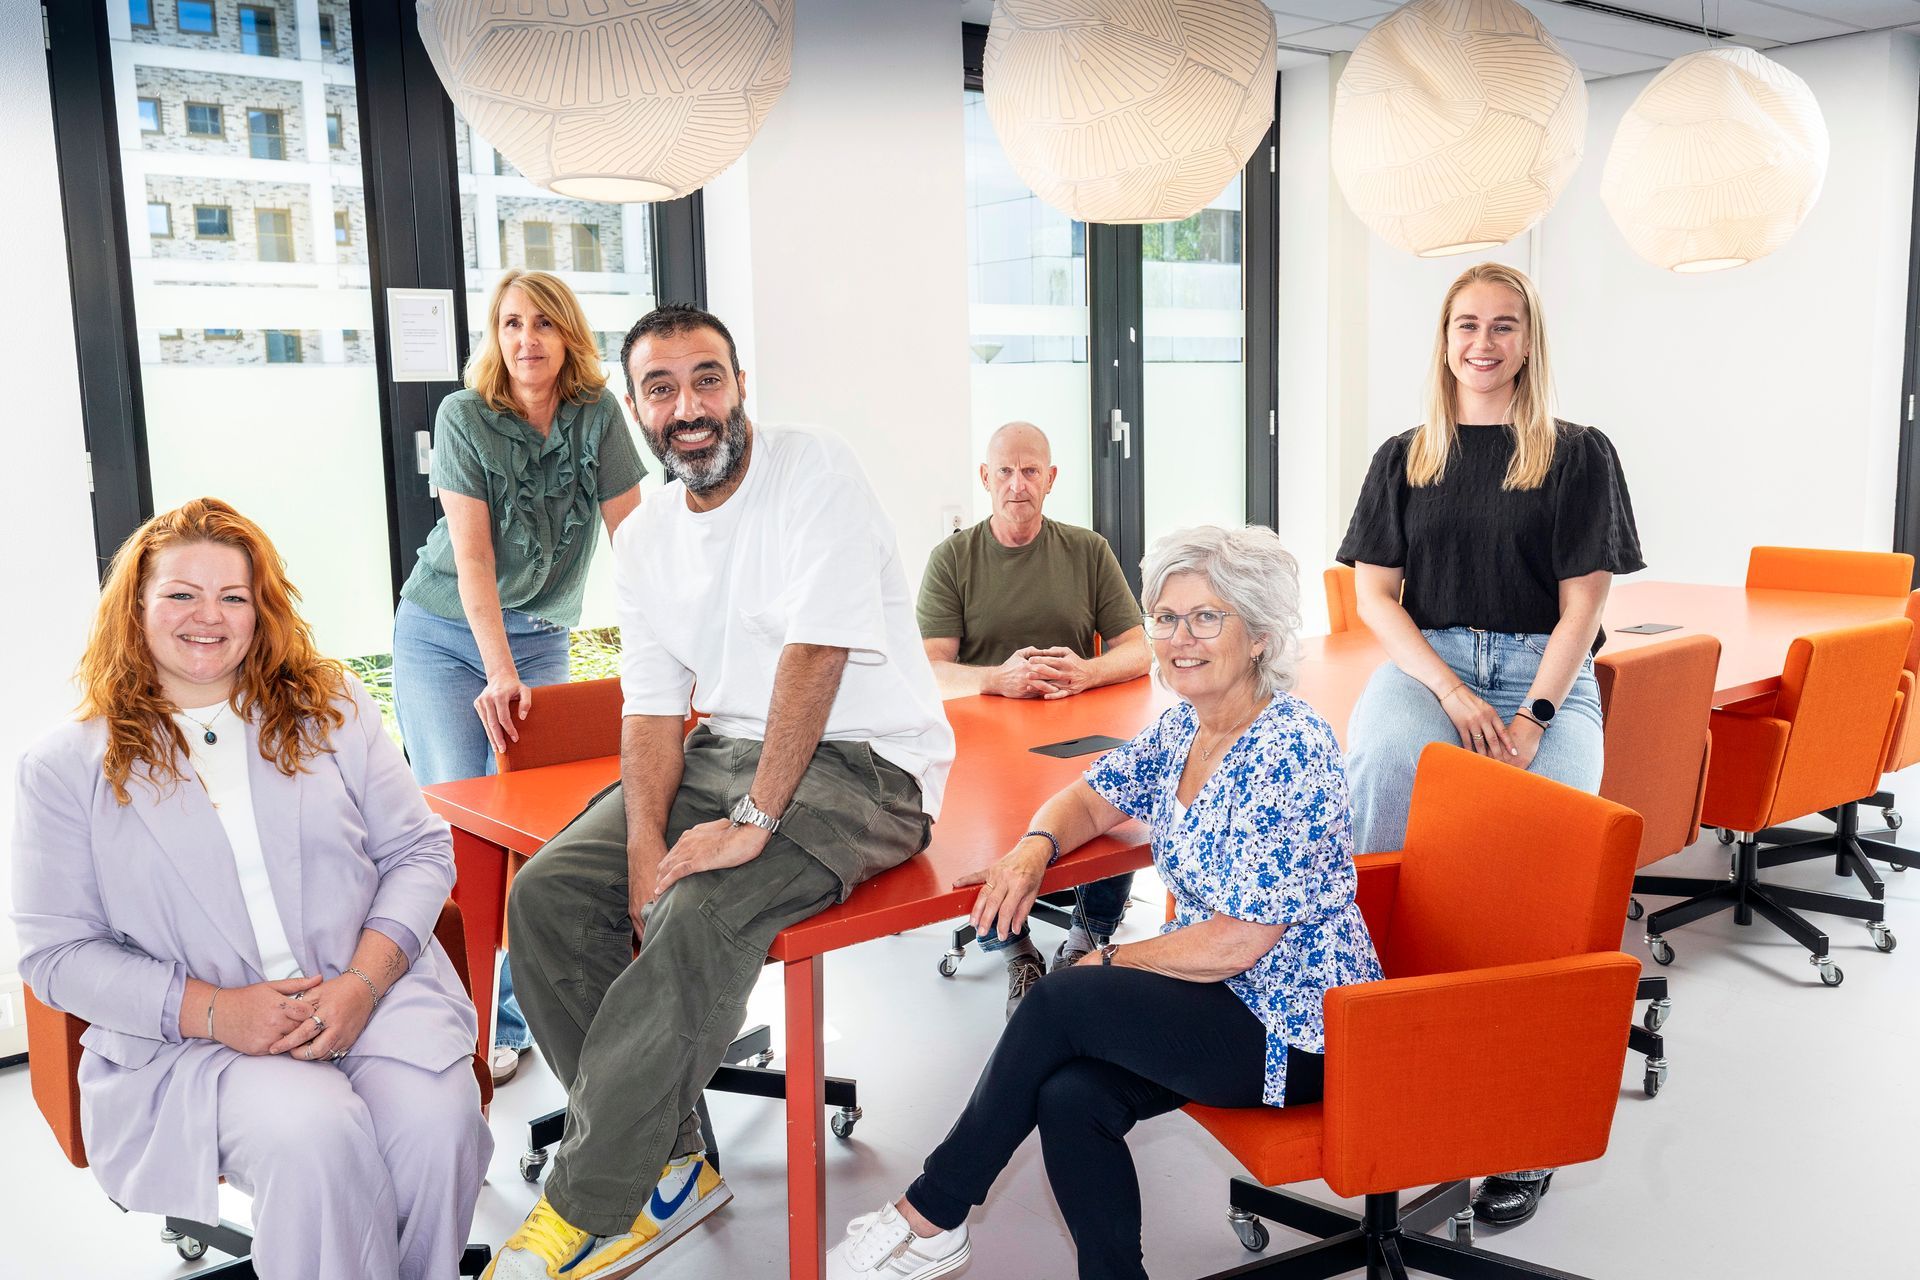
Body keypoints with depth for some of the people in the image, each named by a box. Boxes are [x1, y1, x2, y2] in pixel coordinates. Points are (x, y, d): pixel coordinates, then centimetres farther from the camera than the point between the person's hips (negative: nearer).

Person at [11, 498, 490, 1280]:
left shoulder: (333, 711, 11)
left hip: (376, 994, 2)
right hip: (186, 1037, -1)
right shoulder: (65, 767, 7)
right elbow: (56, 952, 3)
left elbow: (420, 851, 7)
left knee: (434, 1120, -27)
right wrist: (215, 1010, -12)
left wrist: (364, 982, -10)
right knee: (311, 1136, -32)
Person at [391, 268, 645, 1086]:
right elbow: (472, 556, -19)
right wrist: (500, 675, -28)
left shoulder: (597, 414, -6)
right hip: (443, 637, -2)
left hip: (542, 639, 2)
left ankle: (514, 1016, 6)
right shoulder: (464, 417, -12)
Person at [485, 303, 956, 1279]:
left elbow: (816, 654, -21)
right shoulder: (643, 541, 9)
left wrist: (751, 821, -25)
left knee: (698, 918, -30)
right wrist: (646, 842, -12)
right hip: (727, 751, 7)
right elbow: (653, 708, 6)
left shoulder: (814, 473, -11)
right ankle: (669, 1162, -1)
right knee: (546, 894, -9)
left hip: (862, 763, -7)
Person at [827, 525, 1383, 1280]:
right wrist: (1037, 844, -10)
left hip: (1295, 1035, -7)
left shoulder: (1293, 750, -21)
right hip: (1216, 996, 7)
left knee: (1060, 1003, -20)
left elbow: (1241, 940, -23)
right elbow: (1091, 797, 14)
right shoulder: (1184, 727, 5)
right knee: (1069, 1097, -18)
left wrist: (1111, 961, -11)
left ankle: (928, 1218, -4)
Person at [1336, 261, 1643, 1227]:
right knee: (1380, 759, -36)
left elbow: (1583, 602, 3)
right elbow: (1372, 594, 7)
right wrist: (1453, 691, -9)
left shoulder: (1579, 456, 11)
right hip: (1425, 664, 2)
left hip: (1545, 674, -1)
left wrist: (1533, 715, -12)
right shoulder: (1404, 459, 15)